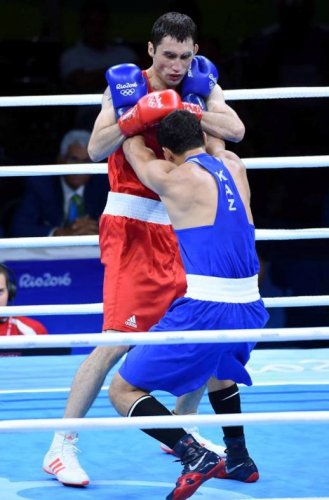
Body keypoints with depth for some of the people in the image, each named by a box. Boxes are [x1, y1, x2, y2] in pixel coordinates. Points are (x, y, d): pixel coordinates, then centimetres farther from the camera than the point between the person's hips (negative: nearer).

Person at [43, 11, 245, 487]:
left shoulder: (200, 84, 4)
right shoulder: (125, 85, -6)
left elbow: (235, 130, -12)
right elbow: (96, 148, -16)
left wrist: (183, 110, -23)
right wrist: (138, 117, -29)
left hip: (179, 225, 6)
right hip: (132, 224, -5)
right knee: (119, 338, -16)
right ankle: (61, 447, -12)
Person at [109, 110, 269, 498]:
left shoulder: (174, 178, -3)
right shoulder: (234, 168, 12)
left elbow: (133, 147, 17)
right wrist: (185, 112, 48)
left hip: (205, 310, -7)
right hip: (250, 309, 7)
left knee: (123, 391, 1)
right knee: (214, 364, 41)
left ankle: (194, 455, -18)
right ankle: (239, 460, 39)